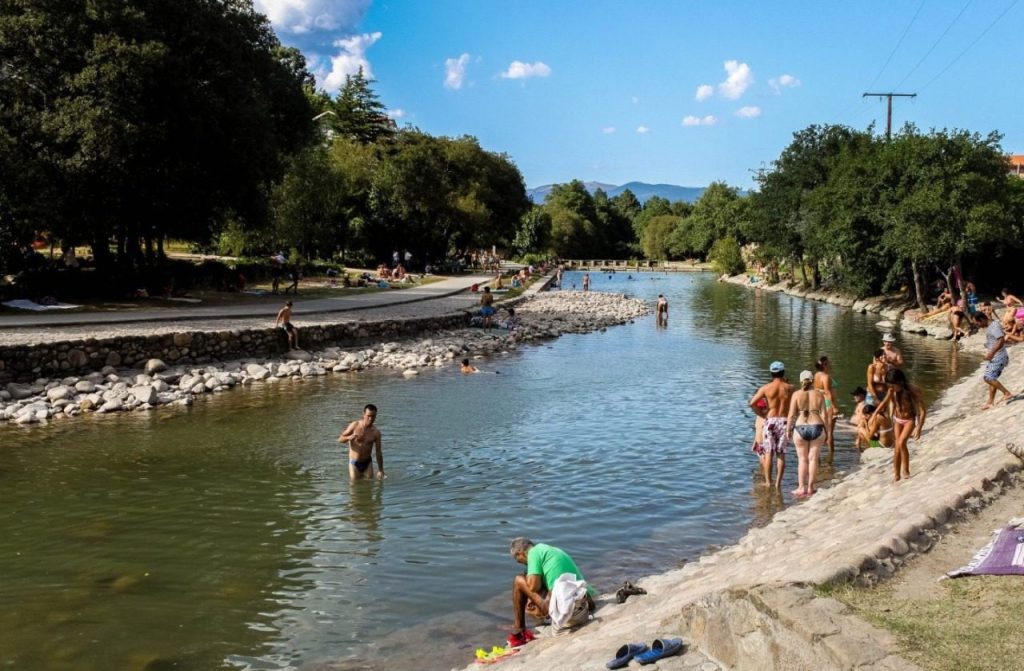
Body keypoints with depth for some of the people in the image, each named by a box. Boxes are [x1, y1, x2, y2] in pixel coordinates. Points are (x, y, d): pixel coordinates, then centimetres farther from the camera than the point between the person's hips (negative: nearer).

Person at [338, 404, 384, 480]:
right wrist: (349, 437, -27)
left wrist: (380, 471, -1)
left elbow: (379, 452, -3)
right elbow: (340, 439, -4)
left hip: (367, 462, 1)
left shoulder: (376, 432, -9)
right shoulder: (354, 425, -12)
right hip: (354, 463, -1)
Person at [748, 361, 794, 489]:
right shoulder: (789, 388, -2)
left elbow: (752, 403, -10)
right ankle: (778, 483, 6)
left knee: (768, 453, 4)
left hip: (770, 421, -1)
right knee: (781, 454, 6)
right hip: (784, 421, 1)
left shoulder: (766, 388, -5)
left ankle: (768, 482, 2)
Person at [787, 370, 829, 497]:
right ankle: (810, 487, 11)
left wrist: (789, 429, 7)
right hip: (817, 427, 1)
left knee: (802, 459, 8)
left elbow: (791, 415, -5)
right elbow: (824, 415, 0)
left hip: (800, 428, -1)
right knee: (813, 458, 8)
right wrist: (827, 431, 9)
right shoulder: (819, 394, 1)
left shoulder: (797, 394, -4)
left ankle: (801, 487, 8)